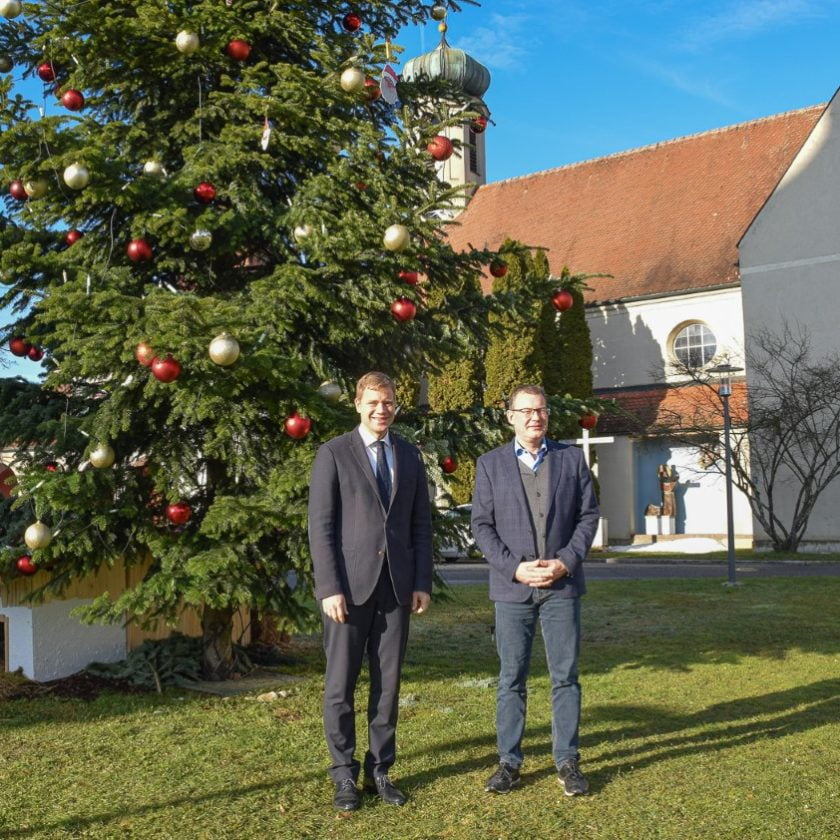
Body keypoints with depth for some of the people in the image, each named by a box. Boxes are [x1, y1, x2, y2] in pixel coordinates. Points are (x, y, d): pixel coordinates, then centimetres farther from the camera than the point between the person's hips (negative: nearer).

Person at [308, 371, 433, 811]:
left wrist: (422, 582, 4)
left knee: (388, 683, 8)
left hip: (396, 585, 4)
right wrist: (330, 587, -12)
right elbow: (320, 526, -5)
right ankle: (345, 775, 16)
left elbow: (421, 524, 13)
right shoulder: (334, 453, -1)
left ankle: (379, 770, 21)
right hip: (349, 585, -3)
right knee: (340, 685, 2)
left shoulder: (410, 456, 12)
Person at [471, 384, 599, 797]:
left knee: (566, 676, 4)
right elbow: (482, 525, 1)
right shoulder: (490, 464, 5)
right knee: (511, 678, 5)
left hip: (562, 583, 1)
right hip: (512, 585, 0)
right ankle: (509, 762, 16)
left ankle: (567, 762, 15)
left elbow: (588, 515, 5)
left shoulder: (572, 459, 7)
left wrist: (566, 561, -8)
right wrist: (514, 568, -11)